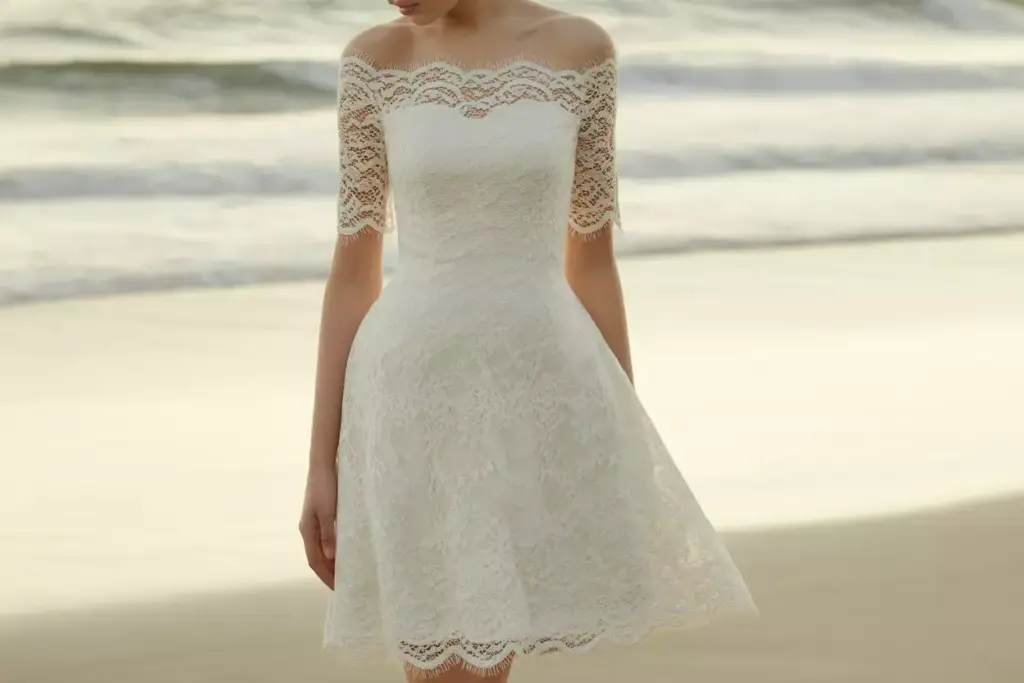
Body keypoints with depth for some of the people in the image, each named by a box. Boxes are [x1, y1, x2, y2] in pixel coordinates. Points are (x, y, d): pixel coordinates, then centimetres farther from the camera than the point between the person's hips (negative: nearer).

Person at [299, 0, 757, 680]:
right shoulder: (376, 60, 0)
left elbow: (591, 263, 6)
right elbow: (353, 271, 1)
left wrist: (628, 450, 6)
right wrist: (322, 463, -1)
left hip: (542, 394, 1)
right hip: (416, 396, -1)